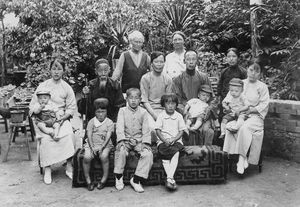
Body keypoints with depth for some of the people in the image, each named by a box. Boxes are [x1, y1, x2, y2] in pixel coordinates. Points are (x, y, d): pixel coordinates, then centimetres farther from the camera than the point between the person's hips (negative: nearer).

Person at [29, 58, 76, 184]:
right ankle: (47, 169, -18)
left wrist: (63, 117, -13)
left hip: (61, 119, 0)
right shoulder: (42, 86, 8)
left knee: (68, 135, -28)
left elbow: (72, 108, 4)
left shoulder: (67, 88, 7)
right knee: (45, 138, -28)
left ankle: (69, 167, -19)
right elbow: (33, 105, 7)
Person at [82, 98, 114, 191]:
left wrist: (102, 147, -20)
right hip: (92, 145, 1)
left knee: (104, 156, -31)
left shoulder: (109, 123, 1)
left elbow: (108, 137, -7)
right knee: (86, 157, -26)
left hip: (105, 145, -1)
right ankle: (88, 180, -9)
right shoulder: (91, 122, 5)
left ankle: (104, 179, -12)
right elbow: (89, 136, -2)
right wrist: (92, 147, -16)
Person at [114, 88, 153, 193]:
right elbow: (119, 127, -5)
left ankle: (136, 180, -14)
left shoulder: (143, 112, 8)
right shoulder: (122, 111, 6)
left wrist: (145, 143, -12)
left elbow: (146, 130, 2)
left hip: (139, 141, 1)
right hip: (125, 140, -1)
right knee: (120, 151, -31)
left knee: (148, 154, -25)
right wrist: (121, 140, -21)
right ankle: (119, 178, -10)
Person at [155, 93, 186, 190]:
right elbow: (158, 131, 2)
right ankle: (171, 179, -27)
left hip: (176, 140, 0)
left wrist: (173, 139, -12)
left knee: (176, 153, -30)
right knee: (164, 156, -27)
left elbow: (181, 131, 4)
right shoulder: (161, 116, 4)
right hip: (163, 141, 0)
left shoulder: (179, 116, 5)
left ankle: (169, 178, -35)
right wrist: (165, 140, -13)